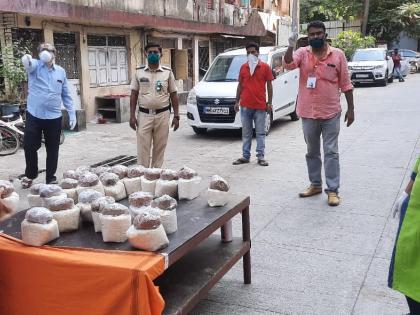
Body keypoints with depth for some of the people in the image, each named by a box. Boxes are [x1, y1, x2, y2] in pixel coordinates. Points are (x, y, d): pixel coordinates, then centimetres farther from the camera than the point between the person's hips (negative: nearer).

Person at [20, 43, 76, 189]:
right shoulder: (35, 66, -2)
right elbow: (29, 64, -29)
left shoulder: (61, 71, 6)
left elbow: (66, 95, 11)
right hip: (34, 115, -1)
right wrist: (27, 59, -53)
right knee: (29, 146, 4)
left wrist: (72, 113, 6)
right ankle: (30, 175, 27)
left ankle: (50, 178, 23)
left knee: (52, 150, 8)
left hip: (54, 117, 2)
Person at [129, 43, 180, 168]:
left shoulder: (167, 72, 4)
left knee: (159, 148, 7)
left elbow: (174, 95, 5)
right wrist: (132, 115, -2)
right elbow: (134, 95, 5)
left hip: (162, 115, 0)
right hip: (144, 115, 0)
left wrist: (176, 116, -1)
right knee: (142, 149, -2)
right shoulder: (139, 72, 5)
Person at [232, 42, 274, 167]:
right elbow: (240, 85, 13)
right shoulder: (243, 67, 9)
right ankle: (245, 156, 15)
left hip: (260, 106, -2)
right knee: (246, 133, 9)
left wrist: (269, 103, -2)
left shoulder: (265, 67, 1)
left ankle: (261, 156, 9)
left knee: (260, 133, 4)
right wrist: (237, 101, 9)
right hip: (245, 105, 3)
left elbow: (269, 85, 2)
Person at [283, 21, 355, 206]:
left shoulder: (338, 54, -2)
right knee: (312, 152, 14)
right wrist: (291, 46, -33)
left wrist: (351, 109, 0)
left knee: (331, 152, 1)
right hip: (308, 113, 2)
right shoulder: (303, 53, 1)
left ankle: (332, 190, 7)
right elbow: (288, 64, -19)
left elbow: (346, 84, 1)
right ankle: (315, 184, 29)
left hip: (331, 113, -2)